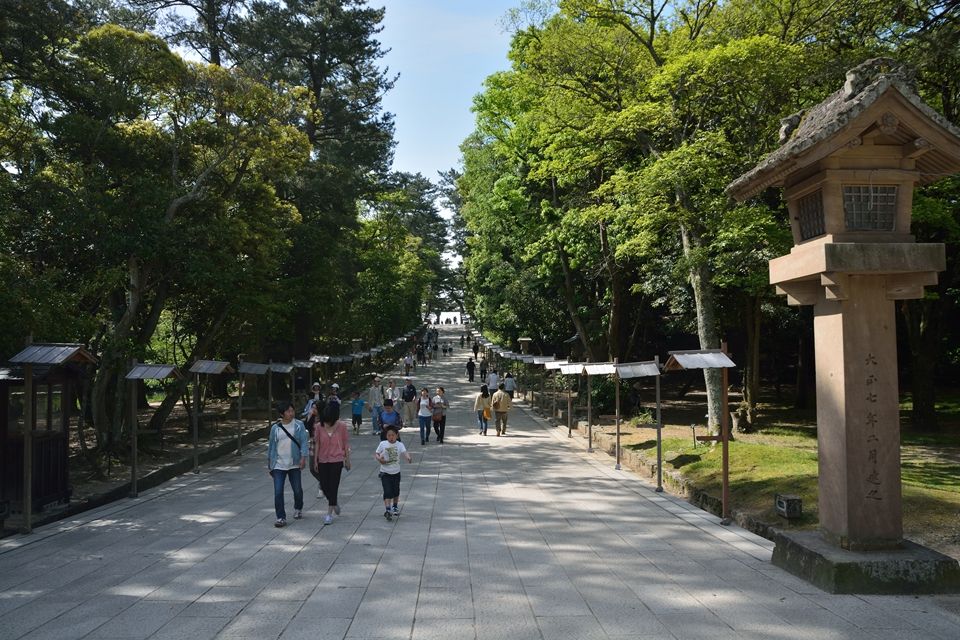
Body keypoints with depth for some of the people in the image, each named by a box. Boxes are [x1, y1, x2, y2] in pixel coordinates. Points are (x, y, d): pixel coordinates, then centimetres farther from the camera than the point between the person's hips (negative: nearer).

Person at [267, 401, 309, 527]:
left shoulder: (299, 425, -2)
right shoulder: (275, 428, 1)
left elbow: (303, 442, -5)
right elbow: (271, 445, 9)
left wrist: (303, 457, -17)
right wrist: (269, 463, 12)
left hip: (294, 464, 0)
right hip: (279, 465, 0)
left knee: (298, 489, 11)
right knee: (278, 492, -7)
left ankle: (298, 509, 38)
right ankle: (281, 517, 1)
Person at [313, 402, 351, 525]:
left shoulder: (341, 426, -9)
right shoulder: (319, 426, -5)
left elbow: (346, 443, -1)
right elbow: (317, 444, 2)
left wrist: (347, 460, 2)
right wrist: (315, 460, 3)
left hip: (336, 460, -3)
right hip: (323, 460, 3)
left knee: (333, 487, -3)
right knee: (324, 486, 8)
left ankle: (329, 514, 5)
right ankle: (334, 503, 36)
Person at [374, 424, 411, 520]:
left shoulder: (400, 445, -6)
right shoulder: (383, 444, -4)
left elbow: (404, 453, -22)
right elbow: (376, 454, 3)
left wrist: (408, 458, -44)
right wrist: (379, 459, -19)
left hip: (396, 472, 2)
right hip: (385, 472, -2)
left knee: (396, 491, 16)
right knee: (387, 491, -13)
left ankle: (395, 506, 40)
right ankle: (387, 510, -15)